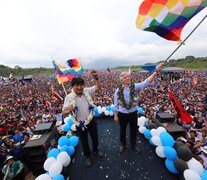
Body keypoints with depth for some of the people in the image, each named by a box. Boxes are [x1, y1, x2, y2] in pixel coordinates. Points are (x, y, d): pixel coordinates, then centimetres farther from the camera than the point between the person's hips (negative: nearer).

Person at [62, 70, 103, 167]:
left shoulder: (87, 91, -11)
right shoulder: (69, 97, -19)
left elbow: (98, 87, -6)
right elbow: (64, 112, -18)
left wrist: (96, 78, -23)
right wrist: (69, 110, -41)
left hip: (91, 121, 3)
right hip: (80, 124, -2)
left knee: (95, 137, 26)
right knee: (84, 141, 21)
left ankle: (96, 149, 58)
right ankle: (88, 156, 51)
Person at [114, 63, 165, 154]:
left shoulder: (135, 86, -11)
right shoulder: (118, 90, -12)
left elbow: (146, 83, -27)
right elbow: (116, 104, -4)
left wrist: (156, 71, -39)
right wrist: (115, 115, 0)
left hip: (133, 113, 1)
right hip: (122, 114, -1)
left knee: (134, 130, 20)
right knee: (122, 130, 19)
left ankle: (133, 145, 49)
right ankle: (122, 144, 48)